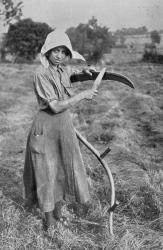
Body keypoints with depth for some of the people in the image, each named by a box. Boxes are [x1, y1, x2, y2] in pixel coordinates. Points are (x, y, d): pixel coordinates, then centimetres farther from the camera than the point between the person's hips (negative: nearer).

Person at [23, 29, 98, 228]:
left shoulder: (63, 69, 3)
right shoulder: (41, 74, -19)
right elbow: (55, 106, -24)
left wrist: (83, 72, 12)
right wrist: (82, 95, -20)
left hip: (64, 123, 7)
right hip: (46, 125, -7)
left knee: (62, 166, 16)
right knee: (46, 170, 4)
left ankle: (55, 207, 37)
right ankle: (49, 218, 21)